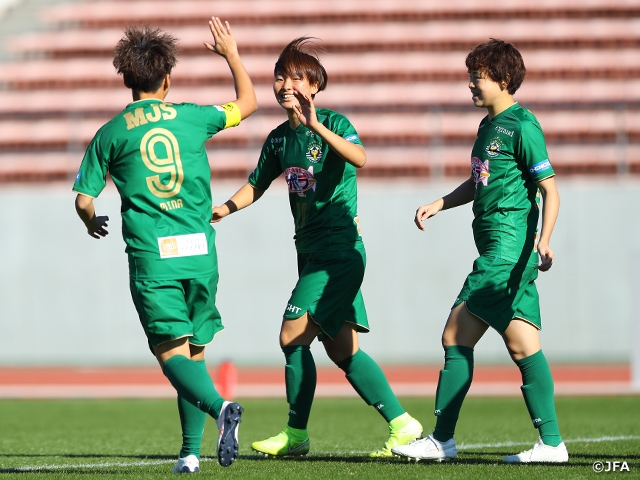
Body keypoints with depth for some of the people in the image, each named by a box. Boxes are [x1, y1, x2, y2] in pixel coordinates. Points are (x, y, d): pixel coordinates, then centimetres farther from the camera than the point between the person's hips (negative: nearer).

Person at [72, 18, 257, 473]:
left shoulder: (111, 134, 4)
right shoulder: (192, 117, 7)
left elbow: (84, 200, 7)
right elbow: (248, 102, 25)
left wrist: (93, 224, 30)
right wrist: (231, 54, 38)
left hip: (151, 256, -2)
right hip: (199, 253, 2)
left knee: (172, 352, -6)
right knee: (195, 350, 13)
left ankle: (220, 407, -33)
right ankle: (191, 450, 8)